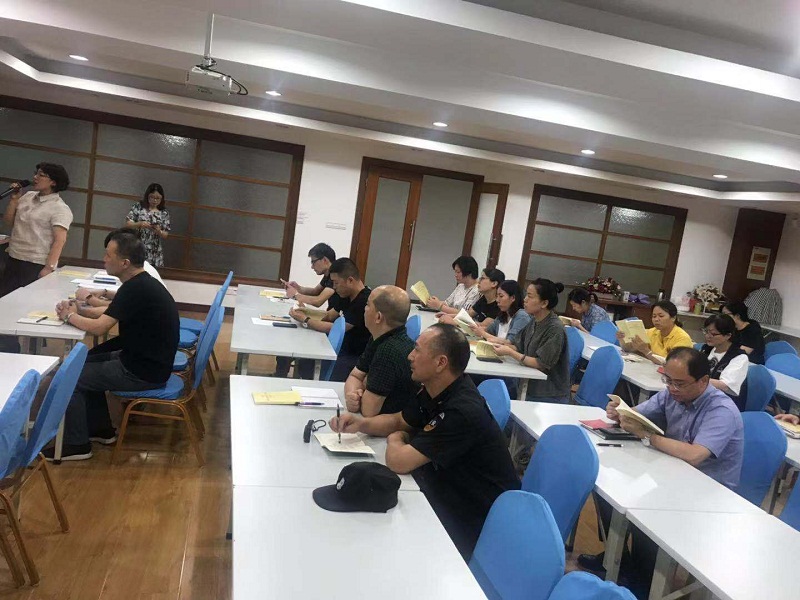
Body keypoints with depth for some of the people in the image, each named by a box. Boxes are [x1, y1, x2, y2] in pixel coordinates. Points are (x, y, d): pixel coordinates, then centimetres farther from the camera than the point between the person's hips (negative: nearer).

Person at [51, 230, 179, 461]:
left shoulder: (135, 289, -23)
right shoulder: (141, 283, 7)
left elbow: (99, 327, -22)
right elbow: (110, 314, 17)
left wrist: (70, 316, -4)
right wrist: (80, 310, 2)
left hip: (143, 372, -9)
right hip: (146, 359, 10)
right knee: (86, 364, 23)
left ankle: (76, 444, 13)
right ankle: (101, 429, 30)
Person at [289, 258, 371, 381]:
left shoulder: (365, 301, -22)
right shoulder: (348, 296, 9)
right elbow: (329, 316, 17)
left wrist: (306, 321, -12)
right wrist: (306, 313, 2)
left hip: (357, 357, -9)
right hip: (344, 349, 9)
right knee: (304, 363, 1)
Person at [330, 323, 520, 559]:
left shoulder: (462, 412, -31)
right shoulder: (436, 392, -2)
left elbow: (398, 461, -29)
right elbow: (399, 421, 13)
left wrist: (395, 439, -6)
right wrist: (361, 423, -5)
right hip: (452, 505, 8)